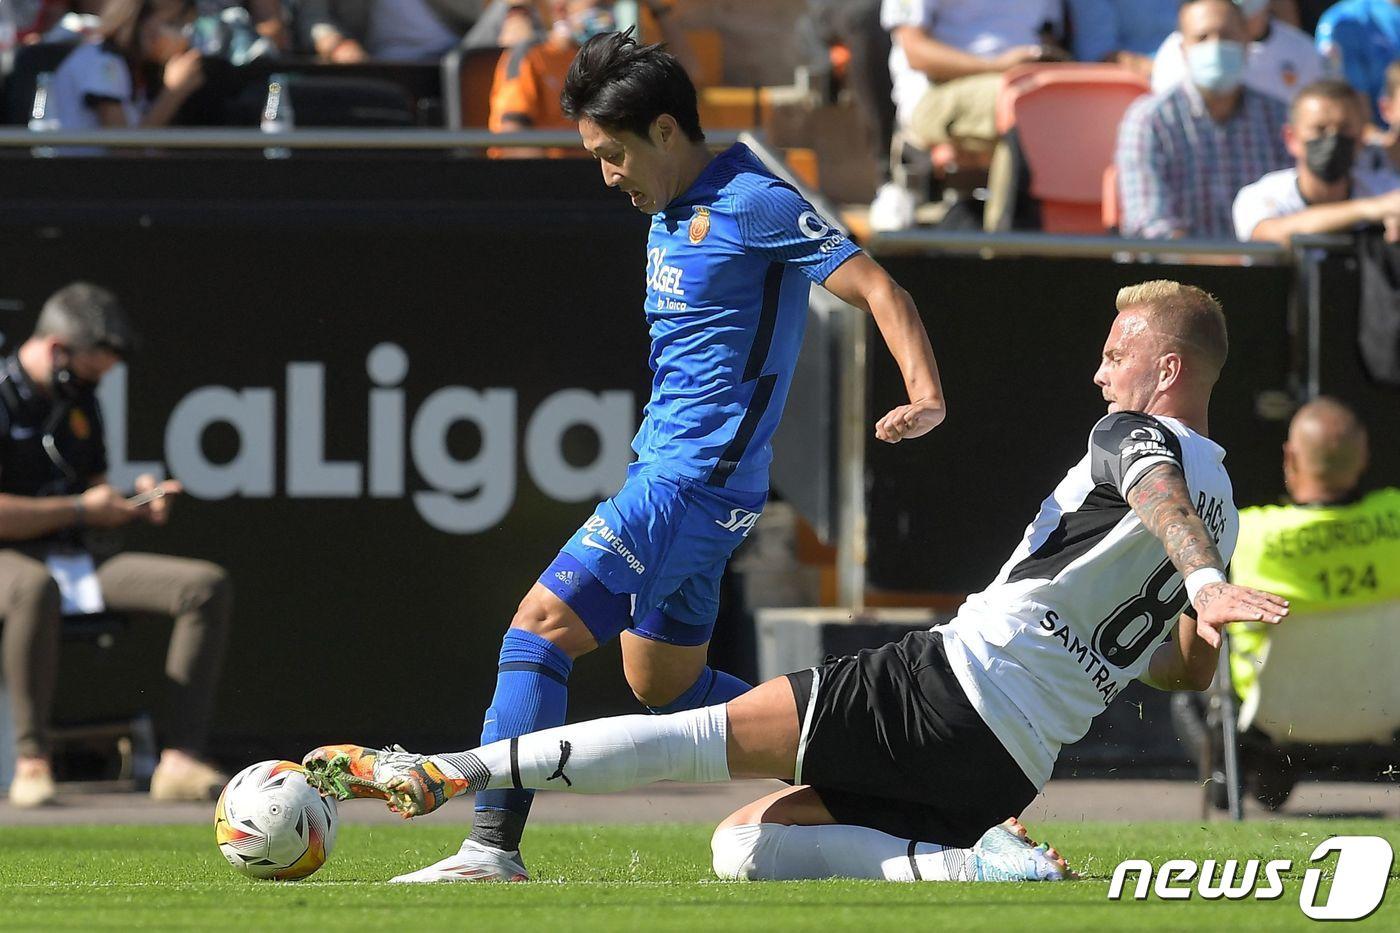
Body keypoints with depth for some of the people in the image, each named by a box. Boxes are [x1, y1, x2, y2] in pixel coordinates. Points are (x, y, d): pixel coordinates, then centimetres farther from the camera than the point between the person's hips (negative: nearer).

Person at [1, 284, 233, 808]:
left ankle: (180, 761, -20)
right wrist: (79, 508, -14)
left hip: (78, 562, 8)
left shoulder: (80, 402, 16)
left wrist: (135, 505, 0)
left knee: (207, 586, -10)